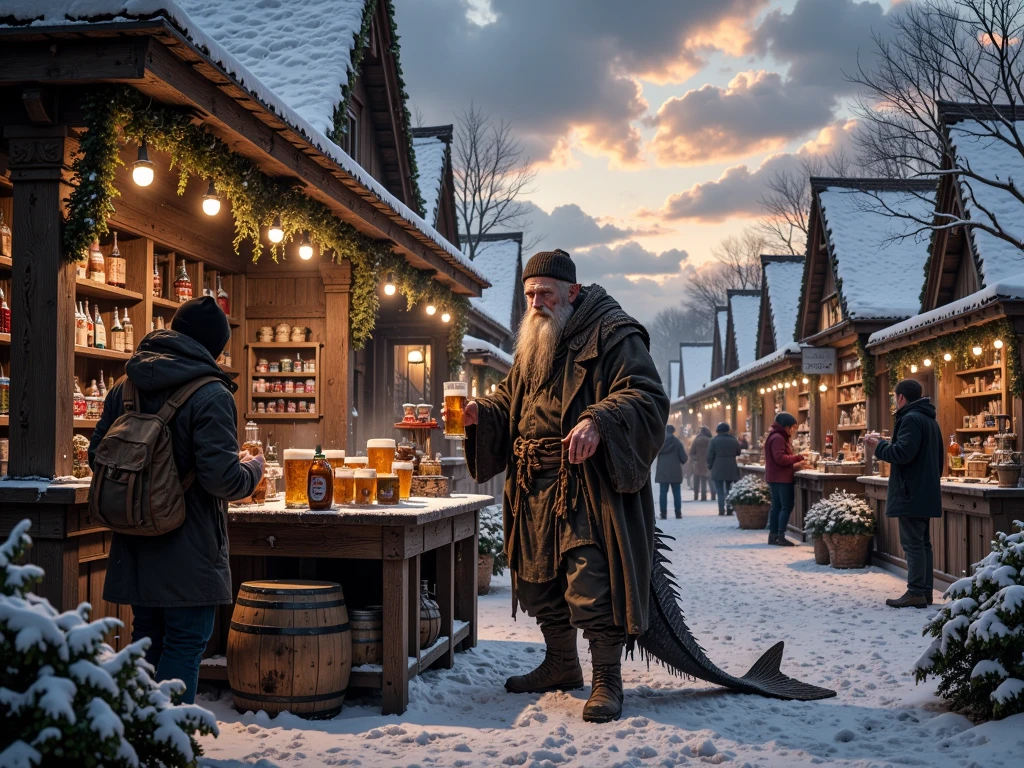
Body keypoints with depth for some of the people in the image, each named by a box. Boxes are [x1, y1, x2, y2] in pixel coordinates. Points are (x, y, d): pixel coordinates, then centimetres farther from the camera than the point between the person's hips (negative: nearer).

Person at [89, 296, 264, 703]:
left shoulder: (126, 386, 5)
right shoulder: (210, 395, -17)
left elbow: (97, 454, 11)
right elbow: (222, 479, -22)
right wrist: (253, 467, -2)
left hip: (136, 547, 7)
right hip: (189, 550, -7)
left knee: (146, 639, 19)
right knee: (185, 643, 3)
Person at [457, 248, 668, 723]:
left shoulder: (612, 335, -6)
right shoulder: (533, 342, 19)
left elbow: (645, 396, -16)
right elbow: (511, 399, 27)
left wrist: (598, 421, -33)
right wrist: (481, 413, 4)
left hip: (589, 484, -8)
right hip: (535, 487, 8)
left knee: (590, 582, -10)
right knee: (539, 578, 14)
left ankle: (606, 680, 4)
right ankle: (561, 665, 32)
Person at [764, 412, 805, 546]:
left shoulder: (779, 437, 18)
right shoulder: (778, 438, -15)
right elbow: (780, 458, -22)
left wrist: (794, 465, 8)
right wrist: (797, 457, -13)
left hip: (777, 477, 11)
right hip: (781, 478, -11)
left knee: (777, 506, 11)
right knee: (786, 506, -10)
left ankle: (773, 535, 13)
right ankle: (780, 536, -12)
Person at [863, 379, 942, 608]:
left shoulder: (911, 419, -14)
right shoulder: (930, 420, 19)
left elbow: (902, 453, -24)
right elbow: (939, 457, 25)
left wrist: (879, 447, -9)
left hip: (911, 493, -10)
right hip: (925, 492, 10)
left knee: (912, 543, -9)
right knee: (922, 542, 12)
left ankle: (916, 593, -9)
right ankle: (925, 591, 15)